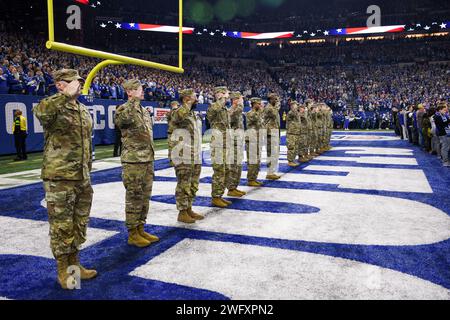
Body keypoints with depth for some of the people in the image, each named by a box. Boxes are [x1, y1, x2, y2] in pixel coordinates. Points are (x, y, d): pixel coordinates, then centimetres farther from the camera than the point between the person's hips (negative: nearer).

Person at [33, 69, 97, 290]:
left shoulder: (84, 111, 14)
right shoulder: (54, 108, -9)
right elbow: (41, 112, -36)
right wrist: (67, 95, -29)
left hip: (82, 179, 7)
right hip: (59, 179, -7)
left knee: (79, 224, 16)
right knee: (61, 227, 3)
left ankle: (74, 263, 31)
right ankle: (63, 270, 19)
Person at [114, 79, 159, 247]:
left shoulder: (145, 111, 16)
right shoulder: (124, 109, -9)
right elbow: (119, 120, -34)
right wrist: (134, 101, -31)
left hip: (148, 160, 8)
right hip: (133, 161, -8)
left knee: (145, 197, 13)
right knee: (134, 197, -1)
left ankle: (140, 229, 25)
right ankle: (132, 234, 10)